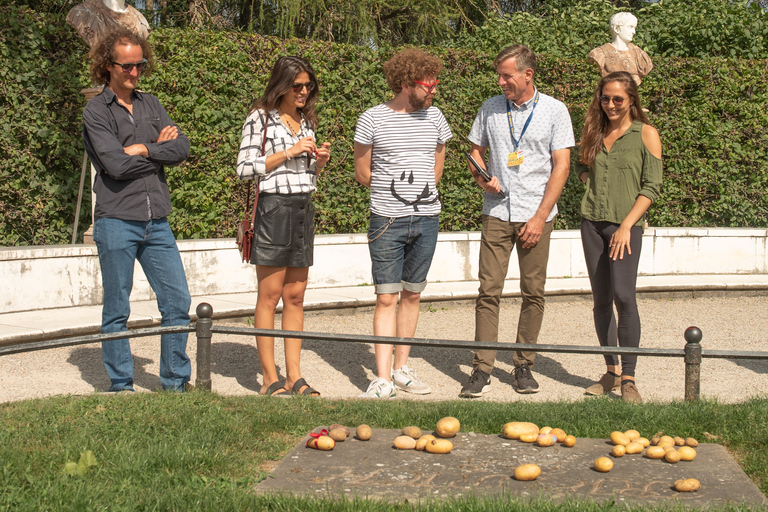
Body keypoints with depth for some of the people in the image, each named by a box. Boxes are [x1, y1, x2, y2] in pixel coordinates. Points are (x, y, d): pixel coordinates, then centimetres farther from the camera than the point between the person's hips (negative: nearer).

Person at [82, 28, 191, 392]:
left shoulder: (151, 105, 13)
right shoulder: (96, 111, -3)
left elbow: (181, 149, 1)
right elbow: (116, 164, -16)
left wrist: (143, 149, -12)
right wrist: (160, 148, -4)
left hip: (157, 222, 5)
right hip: (116, 222, -5)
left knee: (178, 302, 3)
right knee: (116, 311, 4)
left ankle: (176, 382, 15)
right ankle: (121, 386, 15)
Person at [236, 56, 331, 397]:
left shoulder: (306, 121, 17)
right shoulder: (260, 118, -2)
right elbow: (245, 168, -8)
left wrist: (319, 161, 2)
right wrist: (288, 153, -13)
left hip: (304, 209, 6)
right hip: (273, 206, -6)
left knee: (295, 296, 6)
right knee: (270, 294, -4)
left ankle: (294, 376, 9)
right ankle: (270, 379, 1)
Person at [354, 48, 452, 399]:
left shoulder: (434, 118, 8)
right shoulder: (372, 120, -4)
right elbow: (362, 173, 3)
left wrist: (420, 194, 11)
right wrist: (393, 193, 9)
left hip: (426, 219, 4)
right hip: (387, 221, -4)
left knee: (412, 295, 10)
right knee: (387, 298, -5)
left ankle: (401, 369, 20)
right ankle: (383, 380, -3)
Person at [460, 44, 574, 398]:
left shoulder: (554, 110, 0)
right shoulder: (491, 109, 8)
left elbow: (561, 166, -2)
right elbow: (476, 151, 18)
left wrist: (540, 217, -9)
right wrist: (481, 178, -5)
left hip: (536, 215, -1)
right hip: (497, 212, 1)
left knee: (533, 292, 3)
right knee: (489, 290, -4)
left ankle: (524, 365, 14)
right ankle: (482, 369, -1)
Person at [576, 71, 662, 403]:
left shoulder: (646, 134, -1)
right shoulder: (594, 133, 11)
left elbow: (652, 187, -6)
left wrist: (626, 225, -14)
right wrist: (594, 185, 4)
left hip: (626, 224, -4)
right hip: (592, 222, 5)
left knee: (623, 296, -16)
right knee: (601, 299, 7)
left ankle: (628, 378, -9)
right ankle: (611, 372, 17)